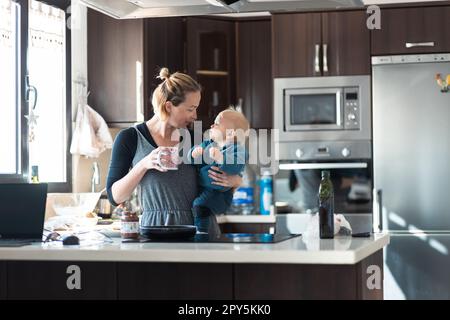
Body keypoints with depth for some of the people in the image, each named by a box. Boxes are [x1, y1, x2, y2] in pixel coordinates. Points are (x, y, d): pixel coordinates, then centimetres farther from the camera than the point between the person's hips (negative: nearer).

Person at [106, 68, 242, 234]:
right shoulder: (130, 139, 3)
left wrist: (234, 181, -1)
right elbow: (115, 196, 0)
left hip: (200, 226, 4)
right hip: (158, 227, -4)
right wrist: (143, 165, -13)